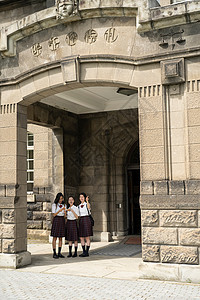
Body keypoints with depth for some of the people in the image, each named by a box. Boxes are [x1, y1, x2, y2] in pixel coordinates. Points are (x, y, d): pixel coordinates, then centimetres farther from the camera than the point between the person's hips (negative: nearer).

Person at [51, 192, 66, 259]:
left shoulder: (64, 205, 10)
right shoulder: (54, 205, -1)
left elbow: (65, 216, 8)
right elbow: (54, 214, -6)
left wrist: (65, 212, -13)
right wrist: (59, 210, -20)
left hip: (62, 221, 4)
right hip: (56, 220, -4)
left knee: (61, 238, 5)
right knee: (55, 238, -3)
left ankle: (59, 253, 10)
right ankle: (54, 253, 0)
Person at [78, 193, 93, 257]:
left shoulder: (87, 204, -2)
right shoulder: (79, 206, 16)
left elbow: (88, 207, -27)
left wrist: (87, 201, -43)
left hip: (86, 220, -6)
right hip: (81, 221, 6)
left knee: (87, 237, -4)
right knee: (81, 238, 5)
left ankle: (87, 252, -1)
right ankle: (84, 252, 12)